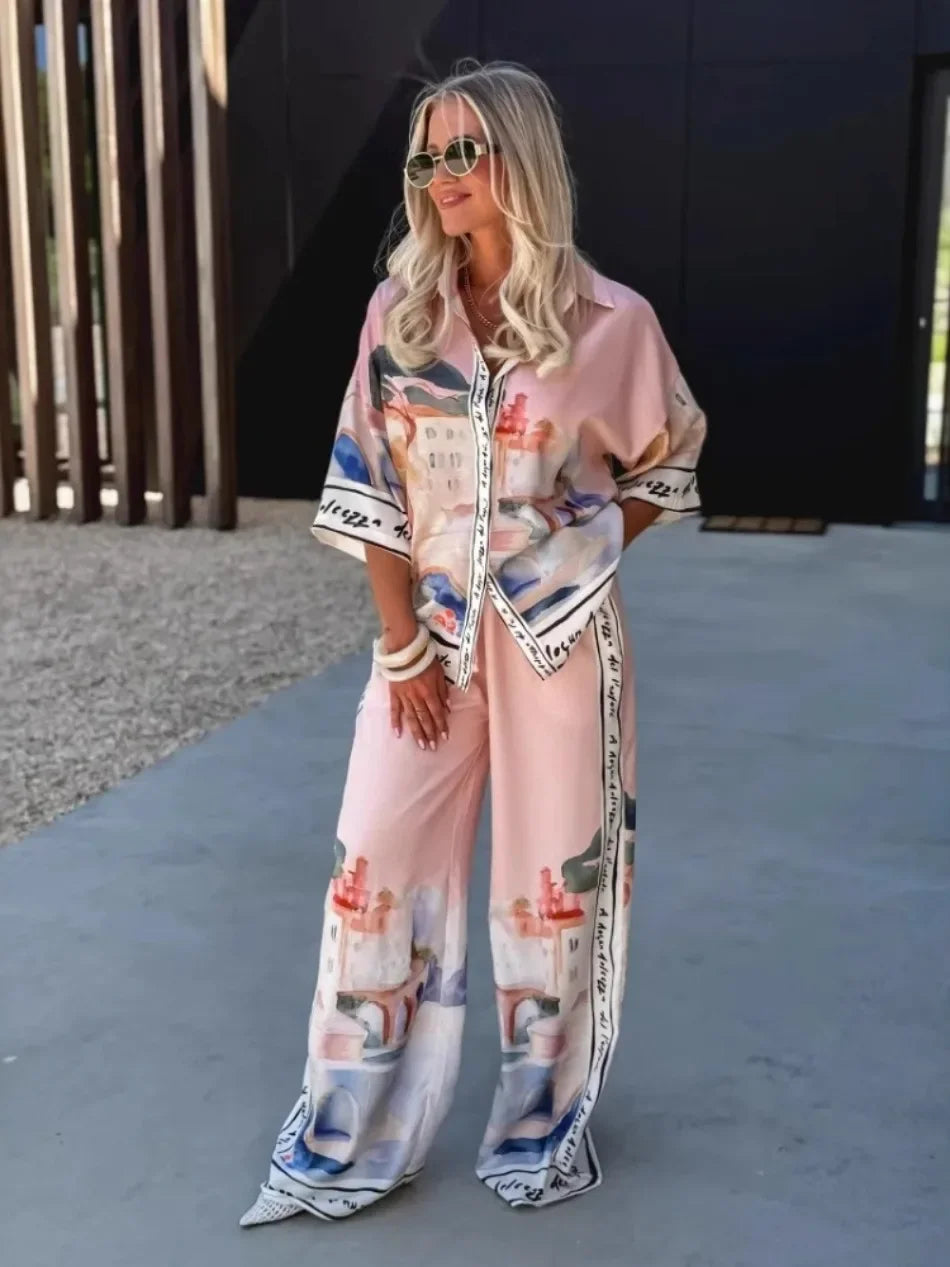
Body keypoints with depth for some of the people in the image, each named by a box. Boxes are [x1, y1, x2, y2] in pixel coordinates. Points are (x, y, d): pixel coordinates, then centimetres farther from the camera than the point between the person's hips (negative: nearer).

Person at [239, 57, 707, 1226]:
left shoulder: (610, 321, -6)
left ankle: (542, 1126, 30)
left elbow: (667, 464, 9)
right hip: (429, 632, 2)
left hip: (559, 640, -2)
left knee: (553, 880, 8)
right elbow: (370, 491, 0)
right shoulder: (398, 313, 0)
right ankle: (350, 1139, 21)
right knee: (377, 873, 4)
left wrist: (576, 559, 1)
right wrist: (402, 647, -5)